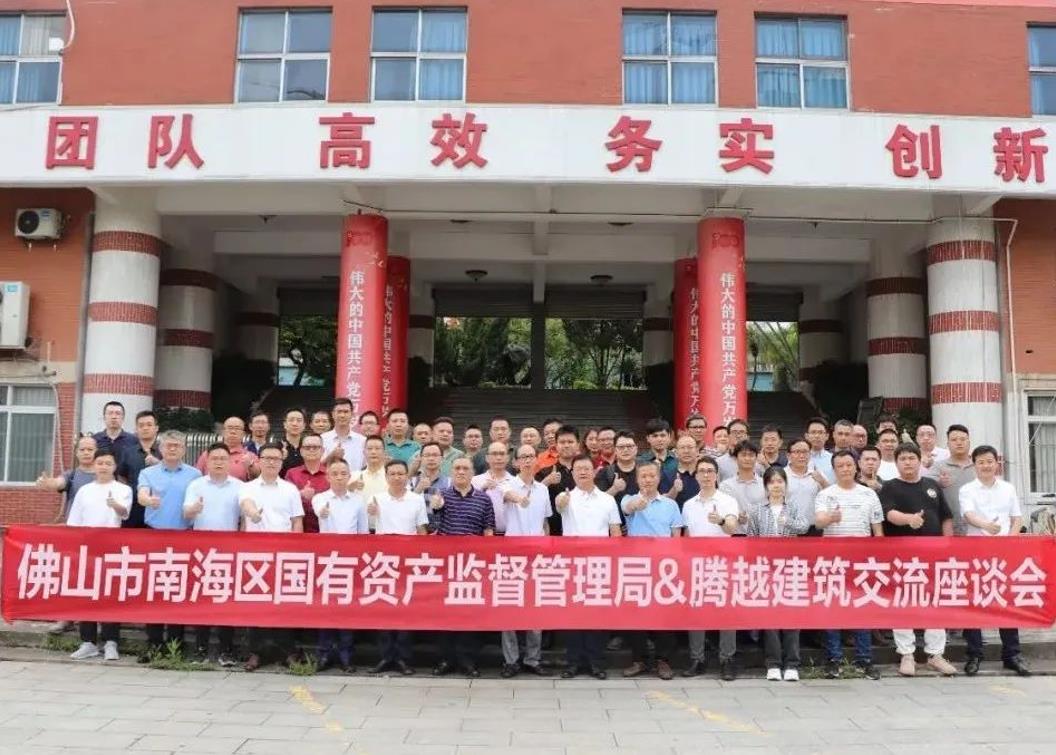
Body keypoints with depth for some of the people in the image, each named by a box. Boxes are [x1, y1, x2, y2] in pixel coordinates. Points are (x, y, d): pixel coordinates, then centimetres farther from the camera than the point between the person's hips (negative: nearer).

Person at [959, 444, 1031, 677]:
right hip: (975, 551, -2)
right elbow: (969, 515, -15)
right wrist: (986, 525, -36)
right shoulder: (967, 490, 0)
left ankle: (1012, 654, 15)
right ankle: (974, 655, 8)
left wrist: (1010, 538, -6)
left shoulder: (1009, 489, 11)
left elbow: (1017, 518, 13)